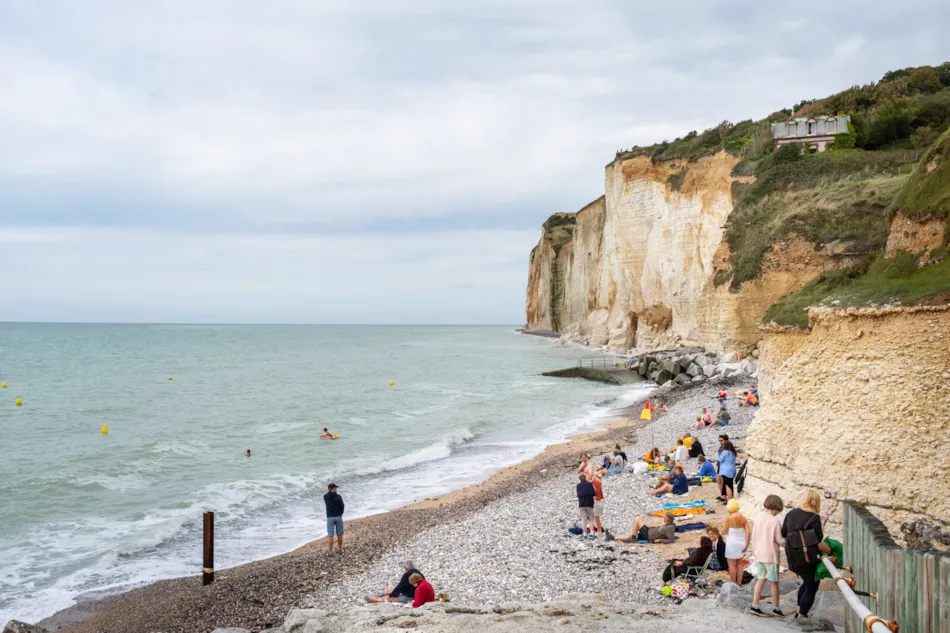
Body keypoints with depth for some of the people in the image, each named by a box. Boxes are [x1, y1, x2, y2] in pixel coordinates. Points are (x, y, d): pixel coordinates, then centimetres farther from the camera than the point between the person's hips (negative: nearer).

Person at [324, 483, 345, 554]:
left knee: (330, 536, 4)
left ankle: (331, 552, 3)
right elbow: (342, 506, -2)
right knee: (339, 534, 13)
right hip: (338, 517, 0)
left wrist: (328, 491, 19)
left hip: (330, 518, 0)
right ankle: (340, 549, 23)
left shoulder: (325, 497, -4)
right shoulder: (338, 497, -8)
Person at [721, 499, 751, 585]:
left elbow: (723, 532, -12)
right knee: (739, 564, 17)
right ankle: (739, 583, 23)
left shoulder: (729, 519, -17)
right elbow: (748, 532, -5)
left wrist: (724, 525, 6)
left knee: (732, 565, 6)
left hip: (732, 544, -6)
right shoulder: (743, 518, -2)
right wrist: (746, 544, 1)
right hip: (742, 543, 6)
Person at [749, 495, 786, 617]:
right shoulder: (775, 521, -15)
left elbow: (753, 538, 8)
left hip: (759, 554, 5)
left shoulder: (758, 519, 2)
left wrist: (754, 550, 19)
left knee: (761, 580, 12)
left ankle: (755, 605, 8)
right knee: (774, 582, 7)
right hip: (771, 555, -5)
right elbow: (779, 540, -11)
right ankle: (776, 608, 15)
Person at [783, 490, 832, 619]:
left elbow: (783, 535, 12)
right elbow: (820, 543, -15)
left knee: (807, 582, 26)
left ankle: (799, 612, 27)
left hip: (793, 557, 6)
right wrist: (830, 551, 2)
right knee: (812, 587, 11)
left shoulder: (792, 513, 4)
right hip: (809, 559, -6)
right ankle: (801, 615, 10)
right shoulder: (814, 518, -14)